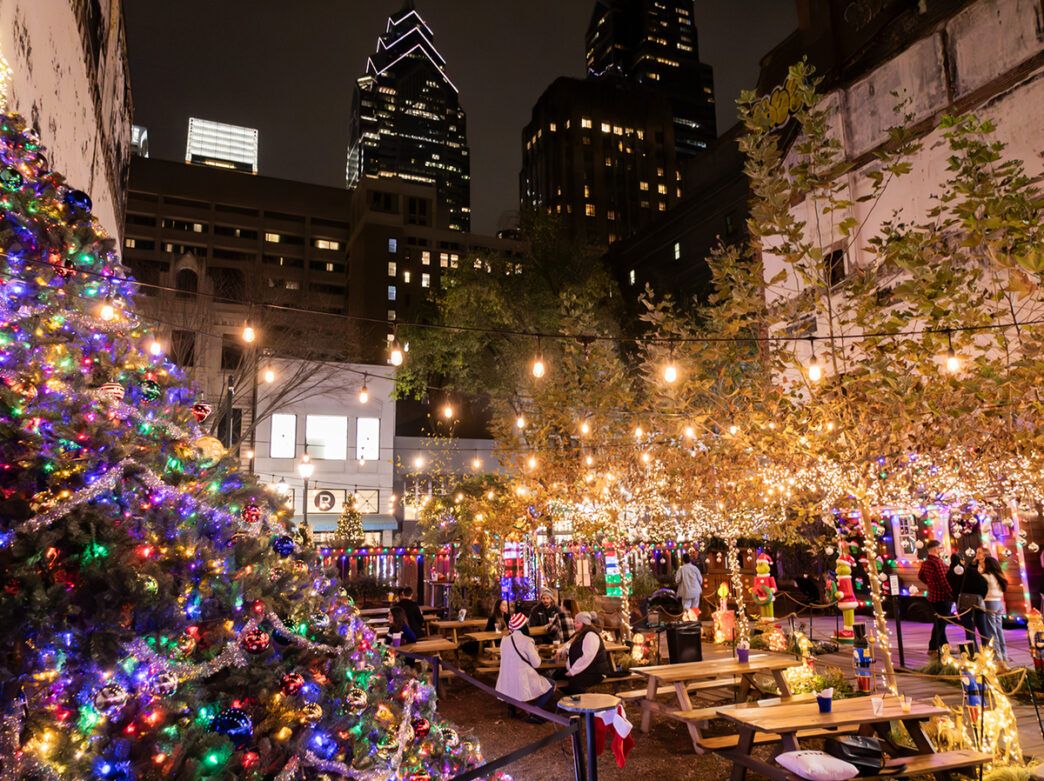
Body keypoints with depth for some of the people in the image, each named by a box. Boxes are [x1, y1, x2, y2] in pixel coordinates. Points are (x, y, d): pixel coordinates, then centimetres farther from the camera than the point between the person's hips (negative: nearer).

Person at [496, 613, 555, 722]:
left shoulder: (504, 640, 3)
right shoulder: (526, 641, -15)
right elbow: (536, 664, -9)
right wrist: (535, 651, 10)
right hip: (522, 684, -6)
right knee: (551, 686, 8)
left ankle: (511, 706, 30)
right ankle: (533, 714, -2)